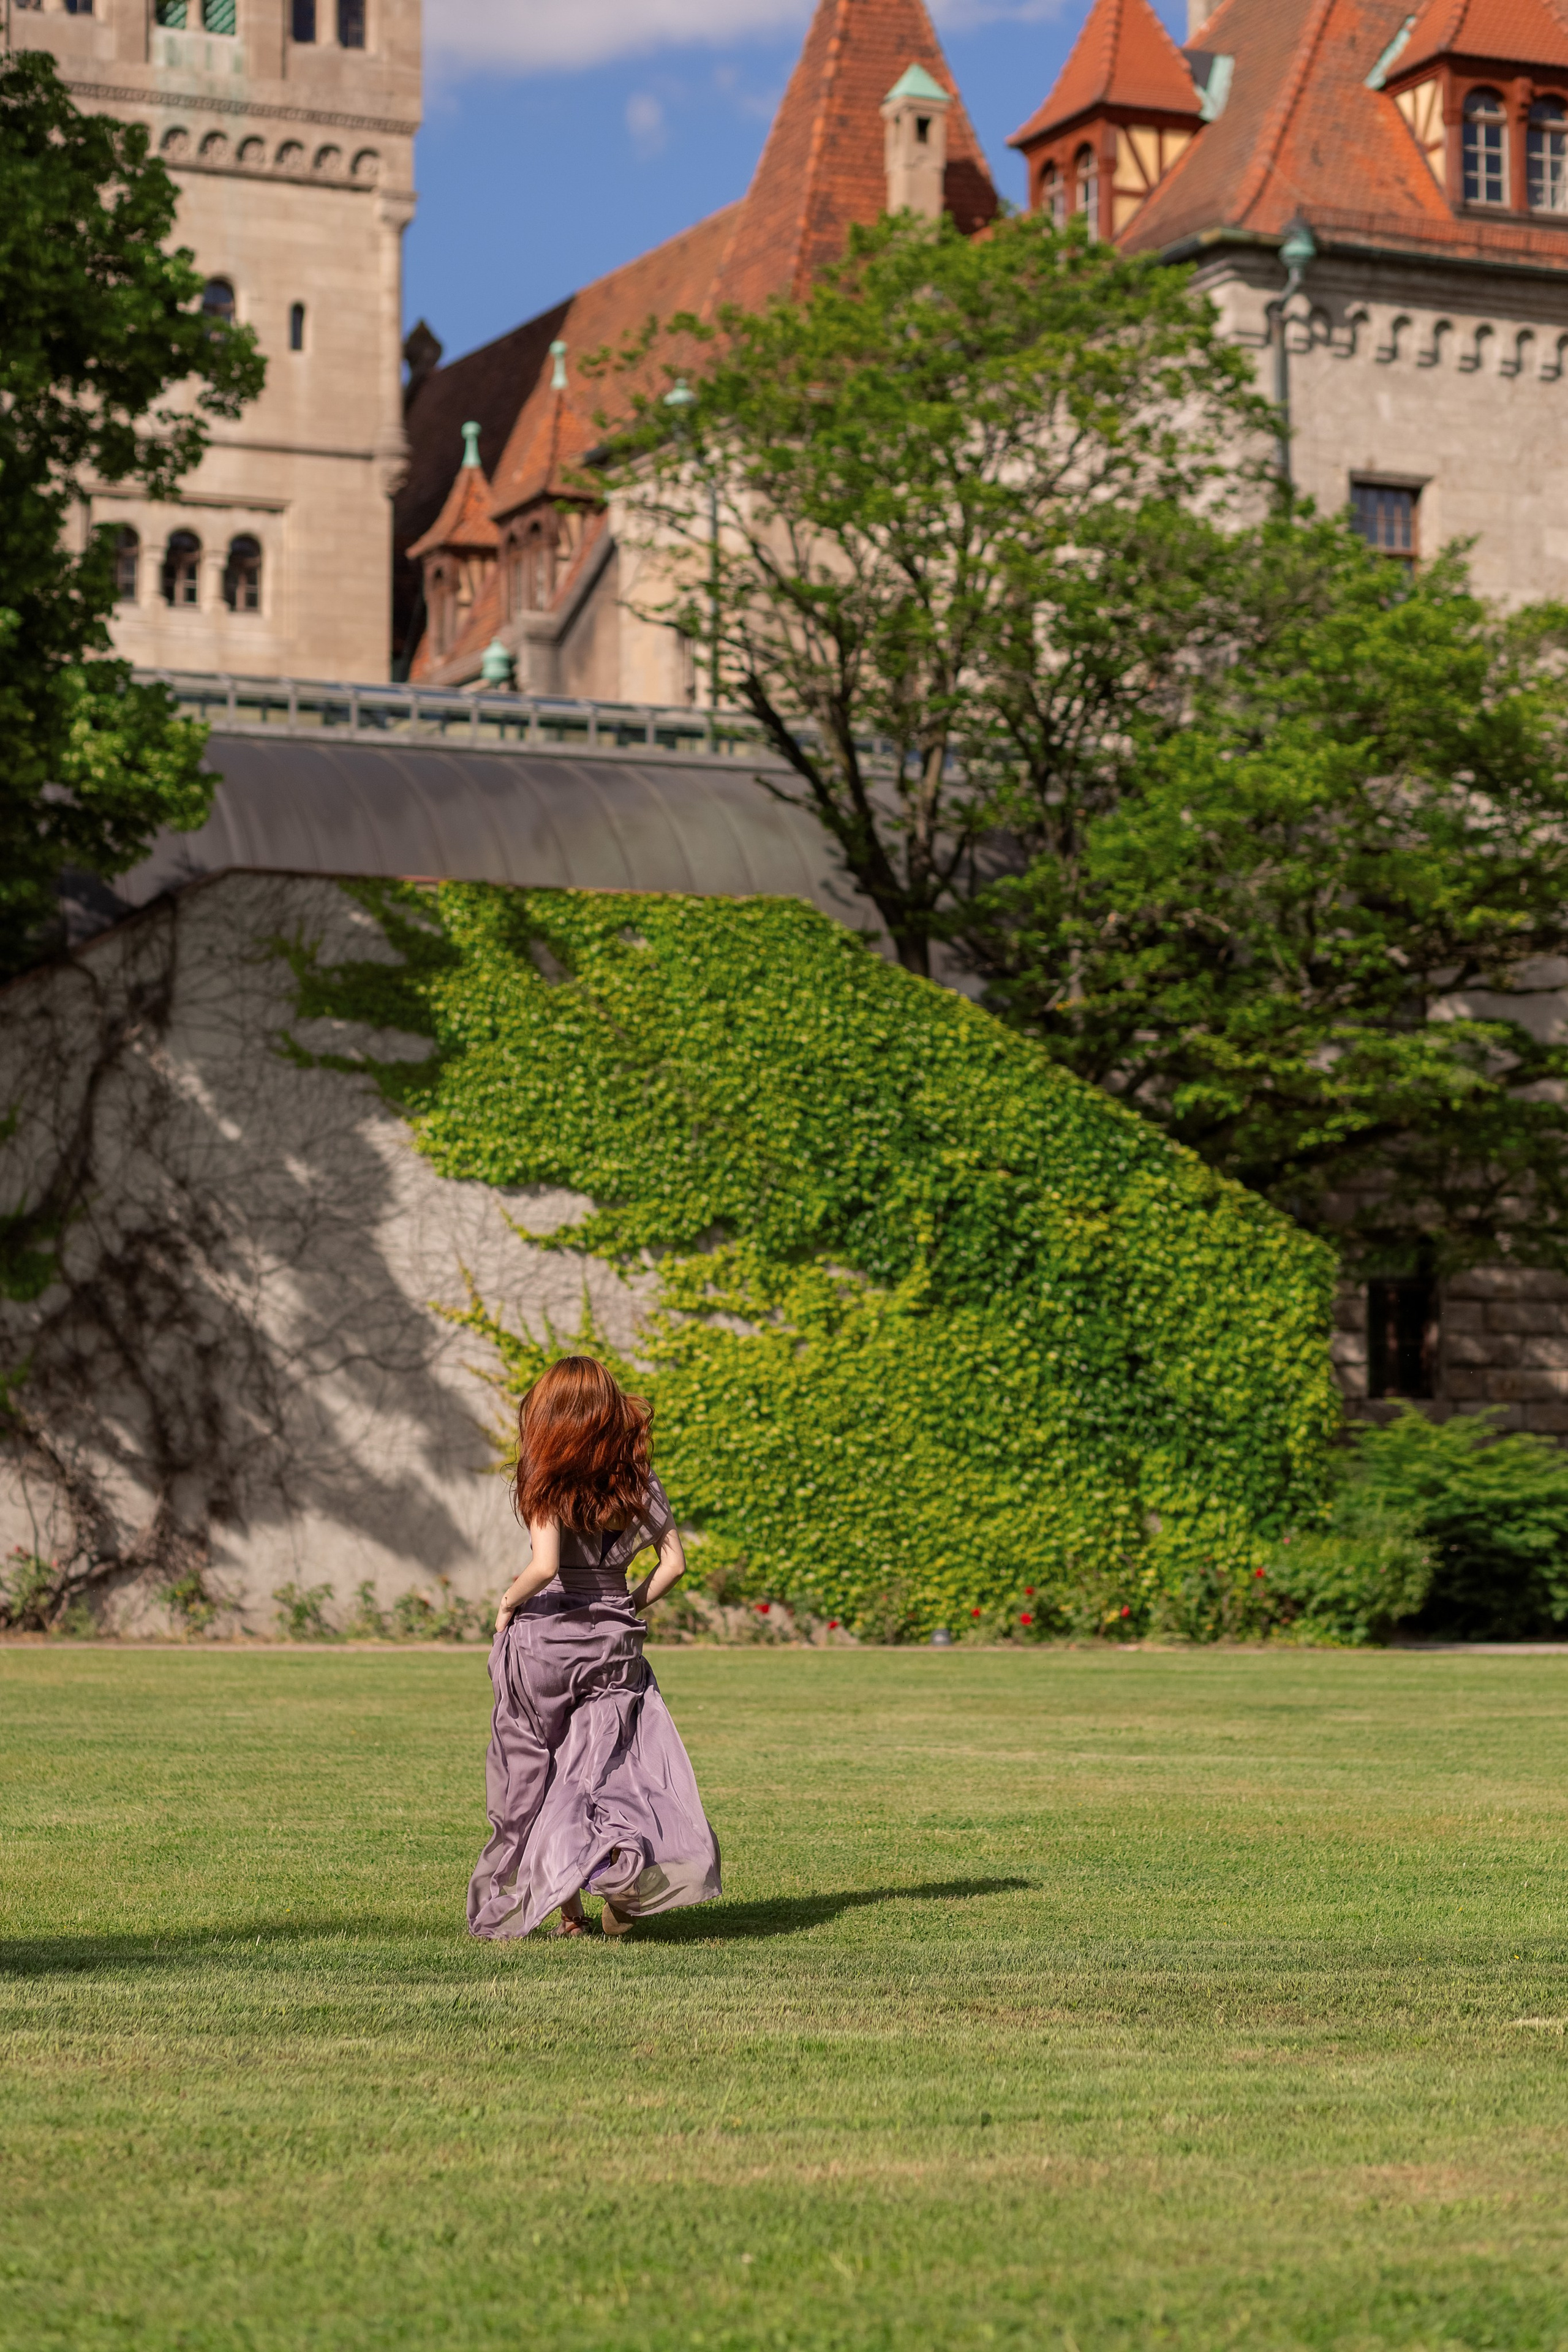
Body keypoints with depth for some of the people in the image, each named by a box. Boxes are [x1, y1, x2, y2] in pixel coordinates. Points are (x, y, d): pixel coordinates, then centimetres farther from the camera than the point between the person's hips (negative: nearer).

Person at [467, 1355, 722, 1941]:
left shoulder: (548, 1480, -11)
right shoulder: (637, 1479, 2)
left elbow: (545, 1566, -22)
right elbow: (674, 1562, 2)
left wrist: (508, 1600, -5)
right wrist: (629, 1608, 12)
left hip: (544, 1635, -3)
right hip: (613, 1641, 3)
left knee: (538, 1772, 9)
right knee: (606, 1767, 7)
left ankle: (567, 1908, 9)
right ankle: (624, 1858, -22)